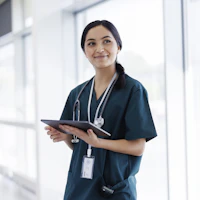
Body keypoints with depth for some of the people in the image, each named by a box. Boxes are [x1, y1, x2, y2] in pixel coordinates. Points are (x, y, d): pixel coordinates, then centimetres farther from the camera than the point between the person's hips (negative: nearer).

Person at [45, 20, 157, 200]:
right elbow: (76, 144, 11)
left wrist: (96, 142, -24)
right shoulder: (77, 93, 6)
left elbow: (138, 147, -12)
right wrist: (64, 136, -9)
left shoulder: (133, 89, -9)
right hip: (79, 185, 5)